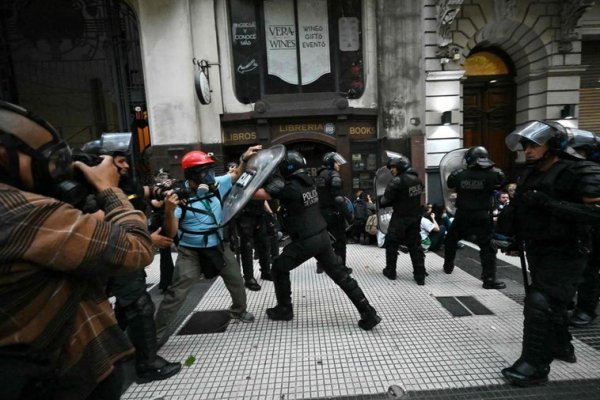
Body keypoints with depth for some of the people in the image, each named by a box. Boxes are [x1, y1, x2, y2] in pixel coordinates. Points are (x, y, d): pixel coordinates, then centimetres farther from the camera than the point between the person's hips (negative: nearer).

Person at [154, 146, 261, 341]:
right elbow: (171, 232, -24)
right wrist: (169, 209, -40)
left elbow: (236, 174, 9)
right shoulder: (180, 195, -20)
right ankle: (156, 333, 18)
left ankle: (239, 310, 46)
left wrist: (245, 158, -7)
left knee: (237, 282, 17)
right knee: (176, 294, -2)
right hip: (191, 252, -4)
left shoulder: (216, 185, -9)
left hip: (218, 247, 5)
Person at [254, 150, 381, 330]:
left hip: (306, 241, -7)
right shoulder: (308, 181, 7)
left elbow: (259, 194, -16)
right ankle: (369, 314, 15)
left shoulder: (290, 188, -17)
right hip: (322, 236, 8)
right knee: (340, 274, 12)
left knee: (279, 268, 14)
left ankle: (284, 309, 26)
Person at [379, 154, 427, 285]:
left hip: (400, 218, -6)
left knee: (391, 244, 10)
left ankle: (390, 271, 21)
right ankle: (420, 275, 13)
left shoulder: (397, 181, -19)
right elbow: (418, 194, 13)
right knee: (415, 245, 12)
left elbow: (386, 201, -16)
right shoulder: (417, 179, 6)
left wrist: (380, 202, 6)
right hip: (416, 216, 7)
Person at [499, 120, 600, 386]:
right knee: (551, 304, 22)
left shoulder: (579, 174, -14)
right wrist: (508, 218, -2)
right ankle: (561, 347, 44)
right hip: (536, 251, 8)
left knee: (540, 304, -12)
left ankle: (535, 366, 0)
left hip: (564, 254, -7)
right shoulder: (528, 175, 7)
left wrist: (548, 203, -31)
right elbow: (521, 209, 17)